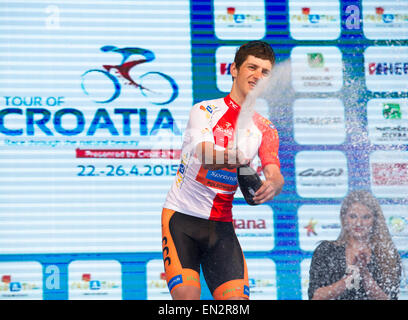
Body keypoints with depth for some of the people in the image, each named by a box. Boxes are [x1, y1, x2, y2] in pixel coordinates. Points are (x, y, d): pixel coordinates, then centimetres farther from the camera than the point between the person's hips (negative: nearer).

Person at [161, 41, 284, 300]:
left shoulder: (265, 129, 9)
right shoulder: (205, 110, -3)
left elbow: (275, 174, -8)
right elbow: (205, 155, -22)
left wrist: (273, 185, -33)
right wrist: (232, 158, -46)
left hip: (222, 225, 4)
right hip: (182, 217, -4)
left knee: (238, 297, -11)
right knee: (186, 295, -21)